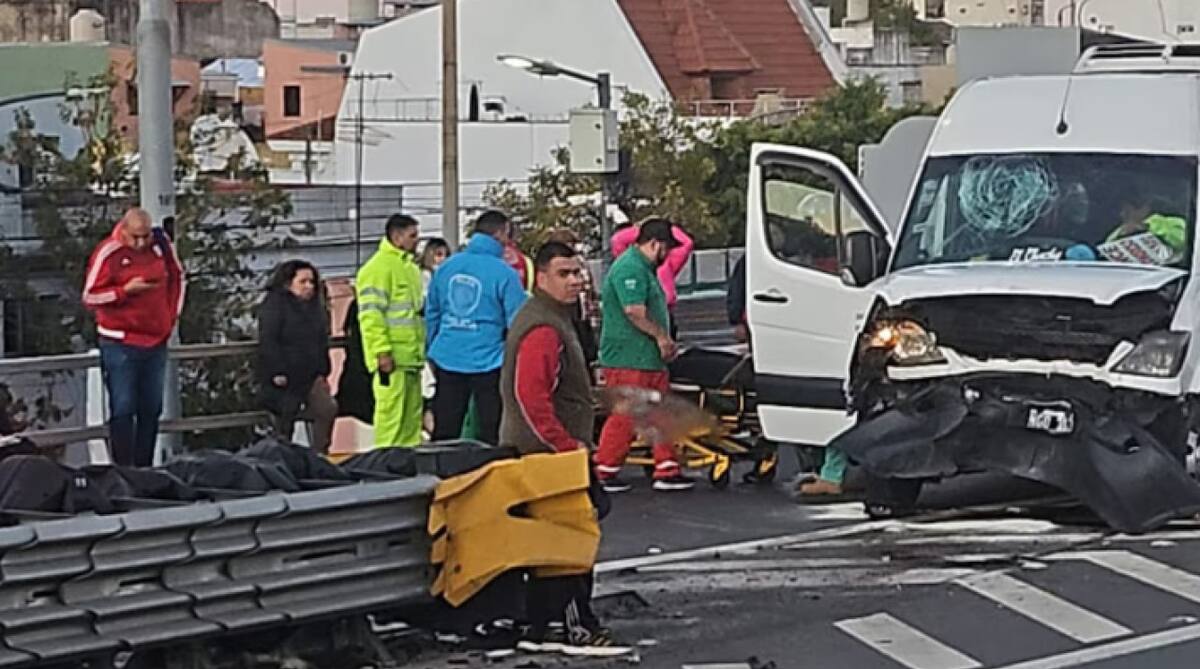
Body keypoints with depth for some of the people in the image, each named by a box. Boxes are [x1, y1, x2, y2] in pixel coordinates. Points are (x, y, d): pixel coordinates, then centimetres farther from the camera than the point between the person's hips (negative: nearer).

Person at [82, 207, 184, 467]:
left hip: (156, 341, 5)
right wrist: (125, 291, -20)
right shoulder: (108, 253, -13)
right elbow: (90, 297, -10)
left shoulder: (161, 244, 1)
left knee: (151, 409, 11)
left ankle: (144, 468, 20)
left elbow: (177, 277, 18)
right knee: (123, 410, -5)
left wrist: (172, 314, 11)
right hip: (120, 345, -5)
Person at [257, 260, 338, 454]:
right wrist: (277, 373, -19)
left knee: (328, 408, -14)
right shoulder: (274, 305, -7)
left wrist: (322, 373, 8)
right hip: (283, 379, -5)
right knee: (284, 423, 0)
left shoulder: (315, 307, 14)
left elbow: (322, 343, 18)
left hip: (310, 378, 5)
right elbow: (268, 342, -13)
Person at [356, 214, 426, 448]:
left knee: (413, 414, 11)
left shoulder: (409, 266, 20)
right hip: (391, 358, -10)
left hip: (411, 356, 10)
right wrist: (382, 351, -21)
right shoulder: (378, 268, -11)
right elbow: (371, 315, -16)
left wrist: (421, 347, 23)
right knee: (391, 412, -11)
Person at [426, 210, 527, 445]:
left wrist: (434, 350, 24)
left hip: (447, 359, 5)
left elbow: (431, 314, 13)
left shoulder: (447, 267, 5)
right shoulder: (504, 274, -10)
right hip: (487, 361, -5)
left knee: (444, 432, 12)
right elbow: (517, 322, -8)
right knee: (492, 433, 4)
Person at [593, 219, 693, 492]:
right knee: (624, 417, -6)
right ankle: (604, 473, 1)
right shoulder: (630, 269, -15)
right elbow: (635, 312, -25)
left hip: (649, 358, 11)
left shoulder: (645, 269, 21)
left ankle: (667, 470, 12)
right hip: (628, 359, -11)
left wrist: (665, 340, 9)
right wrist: (661, 336, -13)